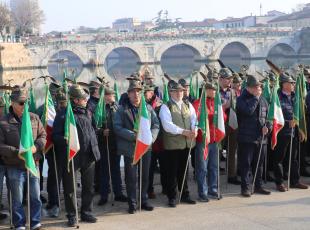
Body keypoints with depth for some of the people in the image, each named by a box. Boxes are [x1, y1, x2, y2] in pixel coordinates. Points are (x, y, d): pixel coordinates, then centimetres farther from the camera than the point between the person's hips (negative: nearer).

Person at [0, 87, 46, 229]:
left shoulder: (34, 118, 2)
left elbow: (43, 135, 9)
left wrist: (36, 146, -11)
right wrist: (17, 152, -19)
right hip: (15, 167, -3)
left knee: (35, 197, 10)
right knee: (17, 199, 10)